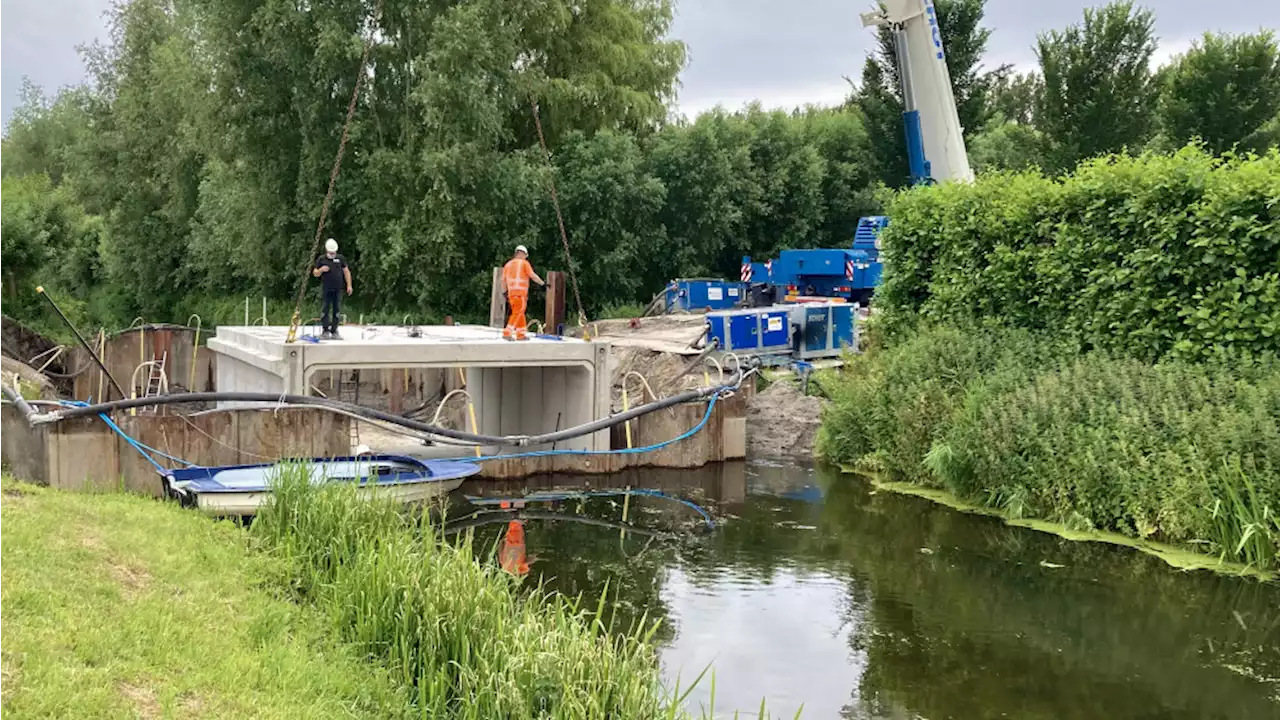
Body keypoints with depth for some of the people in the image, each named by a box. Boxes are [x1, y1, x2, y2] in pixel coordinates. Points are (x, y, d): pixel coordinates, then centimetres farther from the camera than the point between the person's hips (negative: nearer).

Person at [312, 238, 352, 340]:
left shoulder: (340, 258, 9)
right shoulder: (321, 259, 6)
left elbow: (346, 272, 11)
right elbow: (315, 273, 8)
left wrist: (349, 285, 2)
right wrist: (321, 270, -13)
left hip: (338, 290, 2)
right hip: (326, 289, -1)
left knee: (337, 311, 3)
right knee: (324, 310, -5)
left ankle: (334, 332, 9)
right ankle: (326, 331, 0)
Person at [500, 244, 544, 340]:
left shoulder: (508, 264, 15)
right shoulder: (524, 263, -3)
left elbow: (503, 280, 13)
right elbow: (533, 276, -9)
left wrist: (504, 293, 18)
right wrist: (543, 283, -2)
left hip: (511, 293, 7)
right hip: (520, 293, -7)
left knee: (520, 313, 15)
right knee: (518, 313, -6)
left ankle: (521, 334, 15)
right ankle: (507, 332, -15)